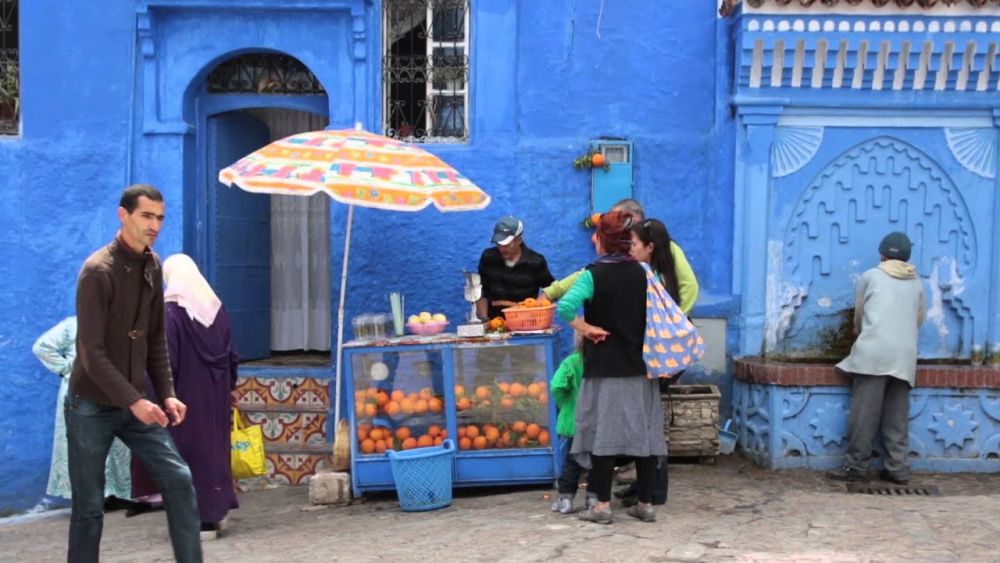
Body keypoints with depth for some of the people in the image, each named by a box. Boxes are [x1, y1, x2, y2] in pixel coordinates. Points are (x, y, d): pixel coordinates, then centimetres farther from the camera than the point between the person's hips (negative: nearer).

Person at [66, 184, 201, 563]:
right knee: (89, 505, 4)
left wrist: (167, 393, 1)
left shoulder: (153, 266, 4)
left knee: (178, 479, -2)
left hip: (135, 403, 6)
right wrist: (134, 401, -24)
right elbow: (92, 352, -20)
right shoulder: (97, 271, -17)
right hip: (92, 406, -6)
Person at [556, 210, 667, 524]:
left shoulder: (594, 274, -10)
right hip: (639, 367, 5)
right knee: (644, 433, 9)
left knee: (602, 433, 3)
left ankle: (602, 505, 6)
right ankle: (645, 503, 15)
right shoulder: (641, 273, 5)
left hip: (604, 368, -4)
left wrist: (587, 329, -12)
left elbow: (566, 306, -25)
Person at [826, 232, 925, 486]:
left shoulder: (869, 277, 10)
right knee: (897, 415, 6)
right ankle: (897, 467, 5)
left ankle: (856, 465, -4)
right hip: (905, 355, 4)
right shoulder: (916, 282, 18)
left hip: (874, 352, -4)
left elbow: (858, 315, 19)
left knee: (864, 412, -4)